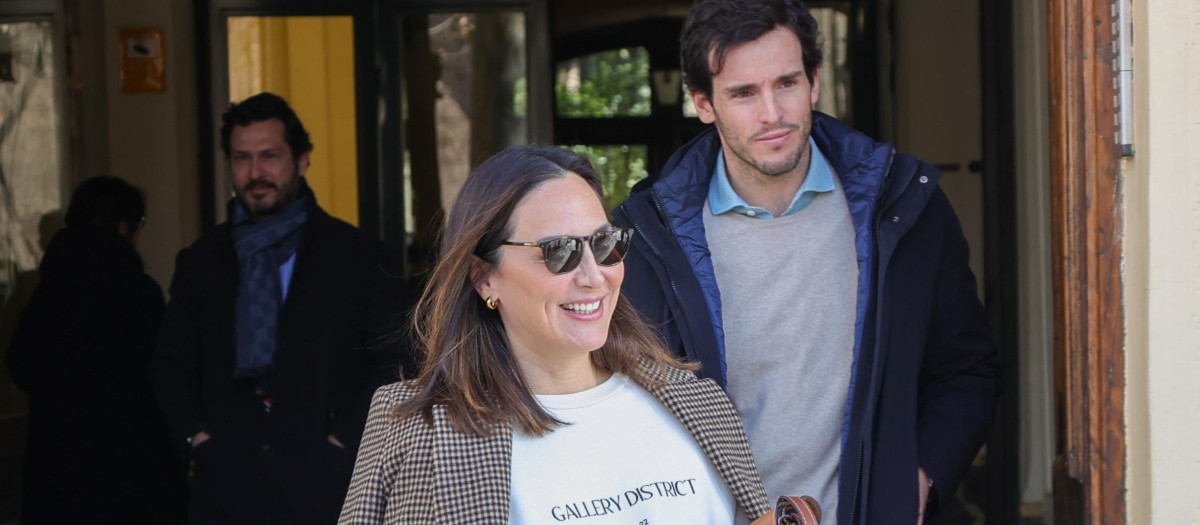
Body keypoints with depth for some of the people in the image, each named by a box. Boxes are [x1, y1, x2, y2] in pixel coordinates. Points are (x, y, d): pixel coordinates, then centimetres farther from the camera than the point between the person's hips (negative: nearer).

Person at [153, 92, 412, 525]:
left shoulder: (362, 259, 3)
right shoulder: (200, 262, 13)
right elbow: (172, 364, 18)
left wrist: (341, 441, -7)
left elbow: (394, 364, 1)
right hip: (226, 488, 2)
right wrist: (196, 436, 3)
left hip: (323, 487, -2)